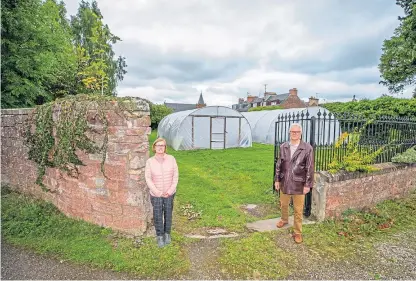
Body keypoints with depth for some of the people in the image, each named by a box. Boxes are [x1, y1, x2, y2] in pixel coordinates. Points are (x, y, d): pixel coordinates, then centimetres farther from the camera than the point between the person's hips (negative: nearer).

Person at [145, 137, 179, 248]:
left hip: (169, 193, 1)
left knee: (168, 214, 16)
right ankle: (160, 236, 32)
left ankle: (167, 233, 39)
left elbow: (175, 175, -8)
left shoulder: (171, 159, -13)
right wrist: (158, 192, -15)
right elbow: (148, 179, -10)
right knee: (158, 216, 10)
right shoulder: (149, 162, -14)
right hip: (156, 194, -1)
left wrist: (170, 191, -13)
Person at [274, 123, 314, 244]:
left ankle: (297, 232, 25)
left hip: (299, 184, -3)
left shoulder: (307, 148, -12)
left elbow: (310, 168, -9)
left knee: (298, 210, 8)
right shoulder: (283, 147, -2)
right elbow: (279, 164, 5)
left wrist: (308, 184, -9)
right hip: (285, 182, 4)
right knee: (283, 204, 23)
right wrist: (277, 180, 5)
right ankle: (284, 219, 51)